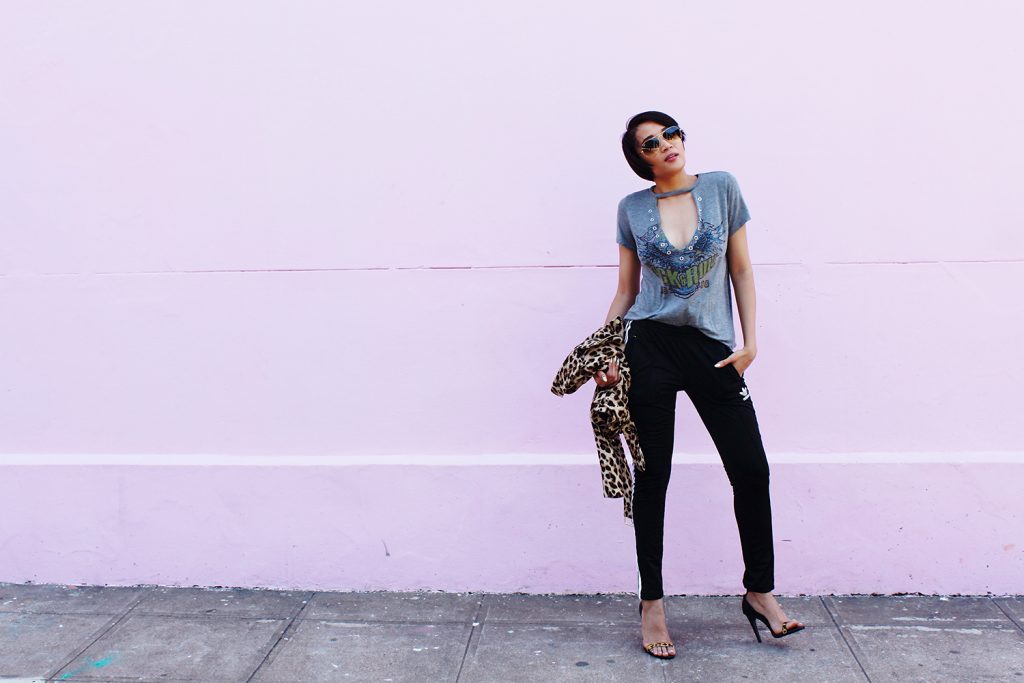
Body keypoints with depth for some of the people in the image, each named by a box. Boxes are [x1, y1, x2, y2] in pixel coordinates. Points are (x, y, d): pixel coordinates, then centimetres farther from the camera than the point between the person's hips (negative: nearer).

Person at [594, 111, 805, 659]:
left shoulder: (722, 187, 5)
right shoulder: (632, 208, 5)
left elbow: (741, 270, 7)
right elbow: (625, 291, 9)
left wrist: (750, 342, 0)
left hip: (713, 347, 1)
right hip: (649, 346, -1)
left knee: (750, 469, 1)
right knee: (653, 475, 4)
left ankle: (759, 591, 22)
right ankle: (651, 603, 18)